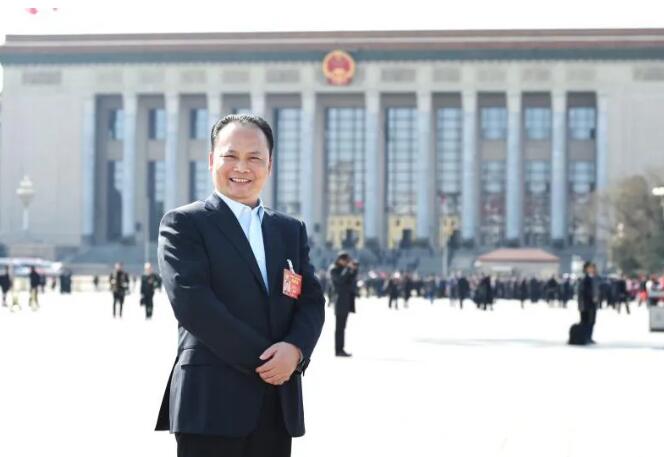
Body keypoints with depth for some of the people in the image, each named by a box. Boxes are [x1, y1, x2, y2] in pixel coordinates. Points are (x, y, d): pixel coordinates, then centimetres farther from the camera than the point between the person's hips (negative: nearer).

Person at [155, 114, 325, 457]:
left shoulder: (292, 230, 18)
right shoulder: (184, 224, 0)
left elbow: (312, 302, 10)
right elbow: (192, 302, -12)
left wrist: (295, 348, -12)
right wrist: (260, 360, -15)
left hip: (278, 403, 6)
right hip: (212, 400, -5)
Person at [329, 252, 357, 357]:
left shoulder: (345, 270, 16)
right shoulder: (334, 270, -4)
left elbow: (353, 280, 12)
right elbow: (340, 280, -20)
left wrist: (354, 269, 1)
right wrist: (348, 269, -17)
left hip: (347, 301, 8)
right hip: (341, 300, -8)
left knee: (342, 326, 8)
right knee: (339, 326, -9)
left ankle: (341, 349, 10)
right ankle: (338, 350, -10)